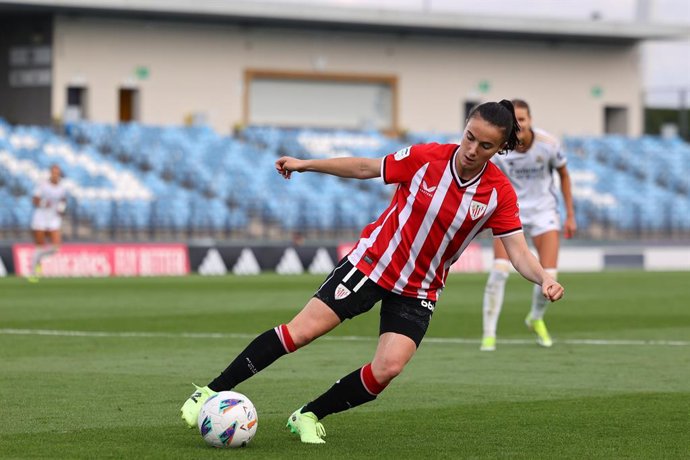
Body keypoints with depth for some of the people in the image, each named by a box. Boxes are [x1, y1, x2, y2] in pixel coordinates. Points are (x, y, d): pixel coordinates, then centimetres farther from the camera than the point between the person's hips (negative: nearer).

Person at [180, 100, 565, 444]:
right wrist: (304, 164, 2)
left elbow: (518, 251, -14)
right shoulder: (427, 158, -14)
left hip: (418, 291, 2)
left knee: (387, 369, -16)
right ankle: (211, 393, -1)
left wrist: (544, 278, -34)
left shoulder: (500, 193, -12)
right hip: (371, 262, -1)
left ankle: (309, 417, 6)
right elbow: (366, 168, -1)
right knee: (301, 331, -10)